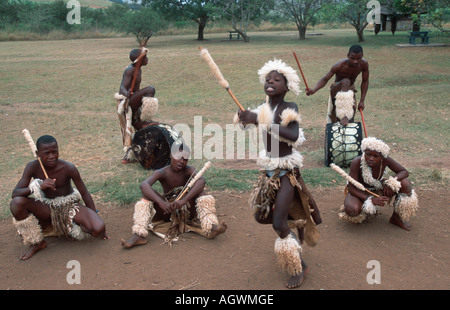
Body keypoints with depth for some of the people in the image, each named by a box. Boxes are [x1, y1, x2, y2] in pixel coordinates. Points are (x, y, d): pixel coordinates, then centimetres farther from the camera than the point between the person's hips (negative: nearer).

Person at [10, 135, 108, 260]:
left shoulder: (68, 168, -19)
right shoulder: (33, 167, -14)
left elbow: (85, 194, -10)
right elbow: (15, 193, -18)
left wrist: (95, 220, -6)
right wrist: (38, 187, -38)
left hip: (69, 206, -1)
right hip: (47, 208, 2)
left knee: (98, 229, -27)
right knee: (16, 203, -28)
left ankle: (73, 226, 9)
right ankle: (37, 242, -7)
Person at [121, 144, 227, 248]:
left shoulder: (189, 170, -9)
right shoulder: (162, 173, -11)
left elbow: (201, 181, -32)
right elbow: (144, 185, -31)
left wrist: (184, 200, -46)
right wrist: (160, 202, -47)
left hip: (186, 211, 1)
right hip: (167, 212, 0)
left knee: (199, 190, -21)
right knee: (148, 193, -21)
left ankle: (209, 228, -38)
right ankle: (139, 234, -36)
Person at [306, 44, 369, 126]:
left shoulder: (364, 64, -19)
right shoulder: (339, 66, -30)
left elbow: (365, 82, -8)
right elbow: (325, 79, -29)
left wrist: (362, 101, -12)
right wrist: (314, 90, -47)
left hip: (350, 90, 4)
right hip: (336, 91, -4)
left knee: (350, 121, -2)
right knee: (346, 81, -39)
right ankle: (344, 116, -41)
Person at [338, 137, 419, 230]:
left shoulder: (385, 160, -22)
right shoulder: (357, 162, -31)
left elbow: (404, 172, -12)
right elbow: (351, 188, -26)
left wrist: (391, 181, -33)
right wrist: (371, 199, -37)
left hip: (378, 189, 3)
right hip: (360, 192, -3)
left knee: (405, 183, -21)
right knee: (352, 210, -36)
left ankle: (396, 217, -2)